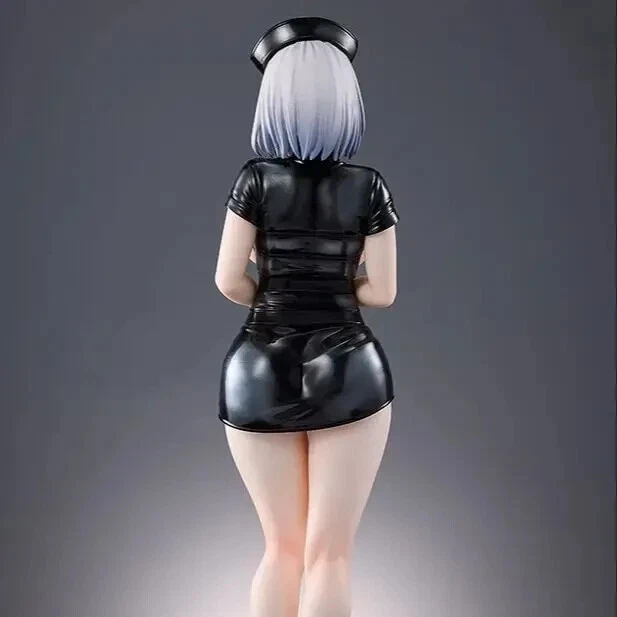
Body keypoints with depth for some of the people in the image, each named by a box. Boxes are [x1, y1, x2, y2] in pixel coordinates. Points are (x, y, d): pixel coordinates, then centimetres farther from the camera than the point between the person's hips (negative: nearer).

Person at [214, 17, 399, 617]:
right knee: (329, 553, 6)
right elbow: (382, 291, -4)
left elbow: (229, 281, -7)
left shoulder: (256, 179, -6)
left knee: (282, 547, 16)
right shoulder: (369, 186, -4)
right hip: (347, 374, -1)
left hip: (260, 376, 1)